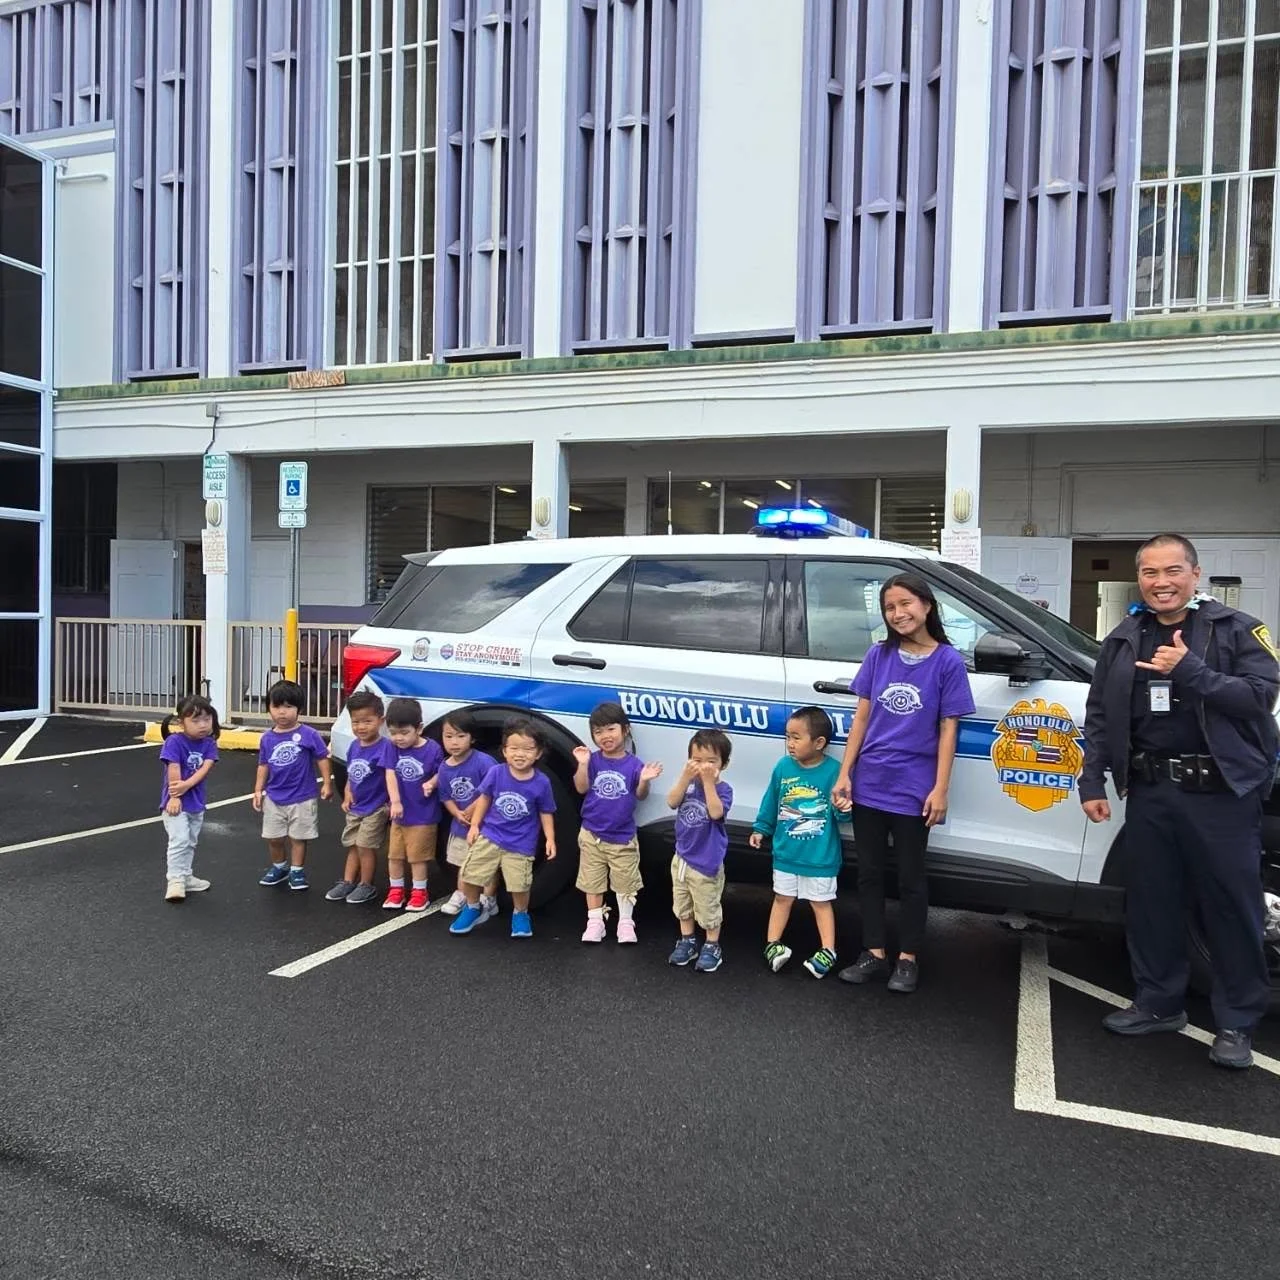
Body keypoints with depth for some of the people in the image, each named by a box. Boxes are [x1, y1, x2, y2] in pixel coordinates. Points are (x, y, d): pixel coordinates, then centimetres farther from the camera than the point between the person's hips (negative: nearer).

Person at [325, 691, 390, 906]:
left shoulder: (383, 747, -21)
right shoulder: (354, 746, 3)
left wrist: (393, 802, -28)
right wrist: (347, 795, 1)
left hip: (375, 808, -7)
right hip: (355, 808, 7)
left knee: (366, 847, 0)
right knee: (352, 846, 15)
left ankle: (366, 886, 14)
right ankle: (347, 882, 26)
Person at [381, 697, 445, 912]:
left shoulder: (432, 749, -16)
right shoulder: (391, 747, -7)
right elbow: (390, 774, -13)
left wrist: (432, 783, -26)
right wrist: (395, 802, -22)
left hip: (424, 814, -4)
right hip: (400, 812, 4)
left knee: (418, 855, 6)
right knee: (395, 854, 14)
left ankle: (419, 892, 21)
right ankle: (396, 890, 29)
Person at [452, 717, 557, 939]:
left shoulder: (541, 783, -12)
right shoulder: (496, 773, -10)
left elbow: (545, 813, 0)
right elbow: (484, 799, 4)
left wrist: (550, 839, -7)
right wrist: (474, 825, 1)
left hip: (521, 845, -2)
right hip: (489, 836, 2)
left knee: (519, 886, -2)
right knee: (469, 875, 3)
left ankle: (520, 913, 29)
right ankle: (473, 908, 32)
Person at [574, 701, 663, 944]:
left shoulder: (634, 765, -7)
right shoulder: (593, 760, -5)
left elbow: (640, 795, -3)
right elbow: (581, 788, -9)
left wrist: (644, 781, -23)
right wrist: (583, 764, -22)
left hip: (623, 837, -1)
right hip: (592, 834, 1)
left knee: (625, 882, 8)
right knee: (592, 881, 10)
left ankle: (626, 922, 23)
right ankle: (595, 922, 23)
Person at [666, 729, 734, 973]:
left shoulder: (723, 788, -14)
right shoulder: (688, 782, 0)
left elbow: (716, 813, -31)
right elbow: (672, 802, -15)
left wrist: (709, 781, -33)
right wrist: (686, 777, -25)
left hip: (707, 861, -5)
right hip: (682, 856, 6)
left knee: (708, 908, 6)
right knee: (682, 904, 19)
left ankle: (712, 947, 24)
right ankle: (687, 942, 35)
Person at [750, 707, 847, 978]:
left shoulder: (834, 771, -17)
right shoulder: (783, 767, -6)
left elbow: (841, 813, -12)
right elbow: (771, 801, 8)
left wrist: (842, 808, -34)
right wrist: (761, 829, 13)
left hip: (820, 856, -3)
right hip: (785, 852, 4)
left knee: (821, 902, 10)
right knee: (782, 897, 16)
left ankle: (828, 951, 18)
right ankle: (772, 944, 25)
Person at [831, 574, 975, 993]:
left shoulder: (948, 661, -5)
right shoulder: (878, 655, 3)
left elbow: (948, 729, -5)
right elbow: (861, 717, 5)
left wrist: (940, 789, -10)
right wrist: (845, 773, 1)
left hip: (913, 789, -3)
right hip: (869, 785, 3)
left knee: (910, 877, 10)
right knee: (869, 873, 12)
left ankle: (907, 959, 23)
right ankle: (874, 953, 25)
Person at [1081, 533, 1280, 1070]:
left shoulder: (1236, 629, -2)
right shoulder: (1123, 640, 9)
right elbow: (1098, 717, 11)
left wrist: (1189, 672, -22)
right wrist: (1092, 782, 6)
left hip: (1221, 793, -4)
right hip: (1150, 791, 4)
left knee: (1231, 907, 4)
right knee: (1152, 904, 13)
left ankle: (1236, 1023, 20)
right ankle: (1158, 1004, 29)